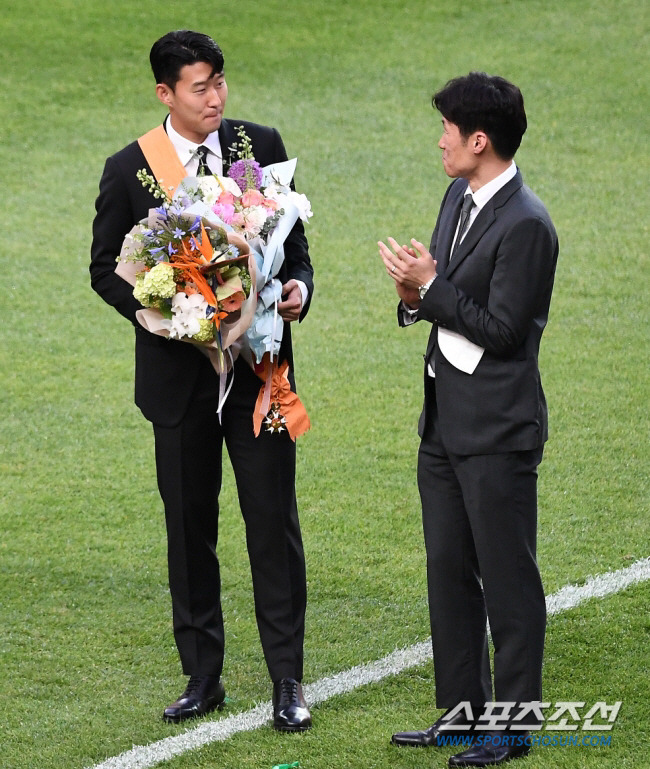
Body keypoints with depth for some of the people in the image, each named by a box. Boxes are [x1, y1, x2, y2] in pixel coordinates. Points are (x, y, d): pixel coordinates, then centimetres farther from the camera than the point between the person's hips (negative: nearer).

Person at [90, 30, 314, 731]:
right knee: (189, 529, 8)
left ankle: (287, 682, 6)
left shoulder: (262, 146, 1)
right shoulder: (128, 170, -3)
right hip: (178, 371, 0)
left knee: (273, 523, -1)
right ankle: (202, 678, 19)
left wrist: (299, 287, -12)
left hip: (258, 365, 0)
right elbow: (105, 269, 3)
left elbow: (293, 243, 9)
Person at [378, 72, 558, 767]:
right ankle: (462, 712, 25)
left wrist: (428, 286, -15)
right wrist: (416, 296, -4)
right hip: (445, 420, 10)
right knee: (448, 572, 15)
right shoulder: (459, 199, 10)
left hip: (496, 430, -10)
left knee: (508, 579, 0)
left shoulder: (525, 225, -19)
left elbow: (502, 329, -20)